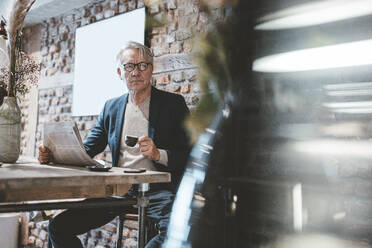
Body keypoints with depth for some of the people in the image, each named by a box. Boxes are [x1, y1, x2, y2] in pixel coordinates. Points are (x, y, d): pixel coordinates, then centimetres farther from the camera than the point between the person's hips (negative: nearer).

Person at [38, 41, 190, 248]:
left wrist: (158, 154, -21)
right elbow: (86, 149, 15)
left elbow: (190, 155, -3)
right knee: (59, 227, -9)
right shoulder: (111, 107, 16)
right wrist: (55, 155, -4)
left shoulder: (173, 103, 3)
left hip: (158, 189, -4)